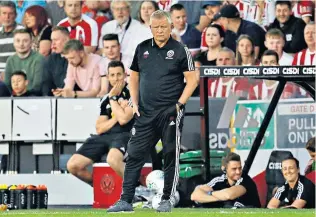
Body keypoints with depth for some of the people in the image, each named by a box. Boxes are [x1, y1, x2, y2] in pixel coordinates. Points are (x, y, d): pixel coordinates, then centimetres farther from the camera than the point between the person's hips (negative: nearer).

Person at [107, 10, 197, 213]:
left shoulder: (180, 50, -2)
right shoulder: (142, 48, 10)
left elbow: (192, 80, -3)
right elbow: (134, 76, 19)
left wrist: (179, 104, -11)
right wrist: (135, 103, 8)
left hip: (170, 113, -4)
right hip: (145, 113, 4)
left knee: (170, 156, 1)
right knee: (134, 155, 0)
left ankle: (167, 200, 10)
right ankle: (126, 201, 2)